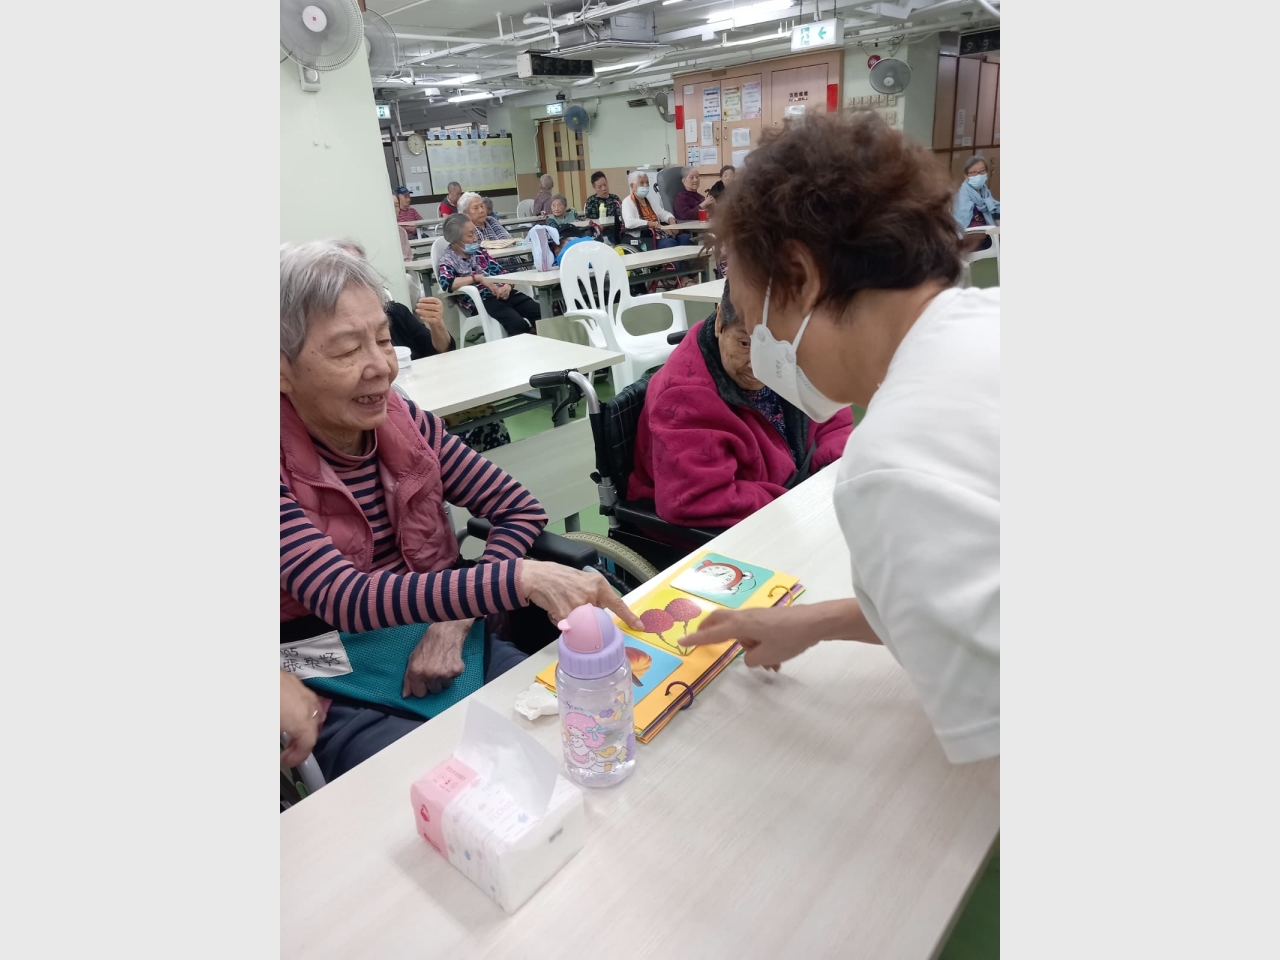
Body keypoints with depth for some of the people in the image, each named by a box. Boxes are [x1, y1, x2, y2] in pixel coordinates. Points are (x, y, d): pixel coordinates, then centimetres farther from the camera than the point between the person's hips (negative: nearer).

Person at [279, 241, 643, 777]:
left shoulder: (406, 424, -3)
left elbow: (521, 510, -2)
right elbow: (346, 600, -28)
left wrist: (456, 619, -16)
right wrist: (522, 579, -39)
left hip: (441, 647, 4)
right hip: (343, 698, -3)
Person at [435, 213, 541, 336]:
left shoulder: (479, 252, 18)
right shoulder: (448, 259, 1)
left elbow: (500, 272, 15)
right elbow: (446, 284, -18)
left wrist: (507, 285, -9)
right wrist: (478, 278, -17)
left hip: (501, 293, 6)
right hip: (479, 300, -6)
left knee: (541, 312, -15)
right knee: (517, 323, -31)